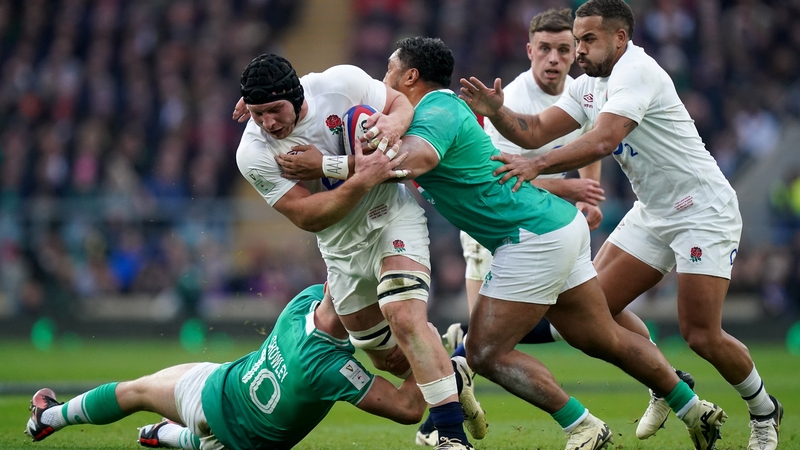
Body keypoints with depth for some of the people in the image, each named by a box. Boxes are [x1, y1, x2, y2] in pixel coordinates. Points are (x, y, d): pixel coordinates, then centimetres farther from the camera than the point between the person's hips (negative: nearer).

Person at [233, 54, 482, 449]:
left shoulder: (340, 83, -19)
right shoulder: (254, 155, -19)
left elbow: (400, 102, -2)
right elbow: (307, 217, -23)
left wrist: (393, 122, -26)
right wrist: (363, 179, -36)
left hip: (392, 216, -3)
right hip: (341, 245, 3)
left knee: (405, 320, -23)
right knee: (386, 356, 11)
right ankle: (452, 376, 41)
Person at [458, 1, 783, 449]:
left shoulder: (636, 71, -21)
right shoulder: (590, 86, 6)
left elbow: (602, 141, -35)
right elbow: (535, 131, 0)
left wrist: (537, 165, -42)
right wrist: (496, 112, -19)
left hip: (703, 211, -9)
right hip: (653, 213, 9)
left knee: (701, 336, -11)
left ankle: (764, 411, 16)